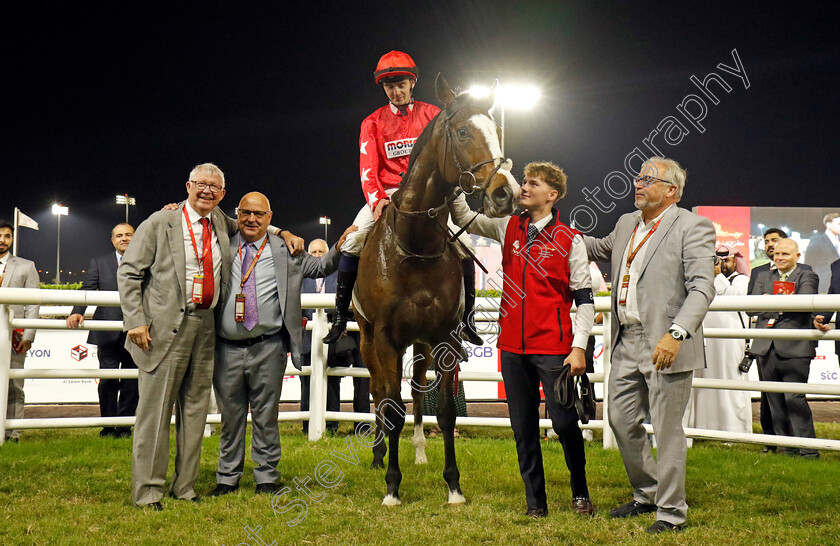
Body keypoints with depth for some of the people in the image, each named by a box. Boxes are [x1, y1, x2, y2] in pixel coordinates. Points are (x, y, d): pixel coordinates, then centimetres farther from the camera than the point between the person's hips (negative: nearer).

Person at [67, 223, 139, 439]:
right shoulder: (99, 263, 10)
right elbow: (87, 290, 1)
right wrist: (77, 312, -16)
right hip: (108, 333, 0)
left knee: (131, 383, 4)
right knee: (107, 381, -1)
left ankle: (124, 425, 15)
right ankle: (108, 425, 13)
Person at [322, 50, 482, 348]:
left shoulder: (431, 114, 5)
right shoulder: (373, 123, 5)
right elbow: (368, 167, -4)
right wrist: (376, 200, -23)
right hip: (386, 194, 0)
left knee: (464, 243, -16)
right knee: (352, 242, -19)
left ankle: (467, 320, -1)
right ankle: (340, 317, -4)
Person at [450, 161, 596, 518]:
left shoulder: (569, 239, -3)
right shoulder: (508, 227, 8)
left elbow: (585, 298, -4)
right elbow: (464, 218, 16)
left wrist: (579, 347, -11)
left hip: (553, 348, -4)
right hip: (513, 345, 4)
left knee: (565, 422, -1)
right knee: (523, 428, 9)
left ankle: (580, 492, 22)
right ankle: (535, 502, 20)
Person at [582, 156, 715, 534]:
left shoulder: (692, 227, -8)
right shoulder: (626, 224, 15)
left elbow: (702, 287, -17)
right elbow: (601, 249, 37)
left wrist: (676, 333, -29)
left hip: (666, 346, -8)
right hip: (626, 343, 8)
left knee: (667, 429, -1)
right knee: (622, 420, 15)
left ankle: (671, 511, 14)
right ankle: (646, 494, 34)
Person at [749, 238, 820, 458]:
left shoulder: (807, 277, 5)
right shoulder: (764, 277, 18)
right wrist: (775, 308, -13)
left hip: (794, 348, -5)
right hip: (767, 348, 5)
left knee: (794, 398, -10)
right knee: (775, 401, 8)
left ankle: (808, 449, -3)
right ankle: (786, 448, 17)